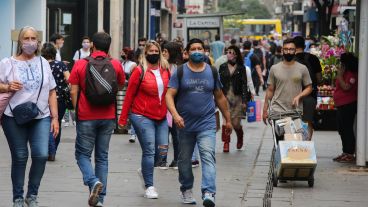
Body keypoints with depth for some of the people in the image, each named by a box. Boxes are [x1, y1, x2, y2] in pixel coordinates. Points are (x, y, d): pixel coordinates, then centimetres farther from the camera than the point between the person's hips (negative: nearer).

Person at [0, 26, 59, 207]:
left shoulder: (43, 63, 11)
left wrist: (55, 118, 7)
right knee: (19, 158, 1)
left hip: (41, 117, 2)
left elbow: (52, 93, 12)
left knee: (41, 155, -8)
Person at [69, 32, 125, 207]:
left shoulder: (80, 64, -6)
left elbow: (74, 91, -6)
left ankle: (93, 181, -18)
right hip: (108, 117, 3)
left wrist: (77, 111, 7)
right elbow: (120, 86, 15)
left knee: (83, 154, 9)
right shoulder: (116, 65, 0)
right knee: (102, 156, 11)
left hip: (86, 117, -3)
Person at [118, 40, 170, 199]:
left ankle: (145, 171, 32)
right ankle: (149, 186, 7)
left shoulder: (165, 70, 6)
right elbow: (129, 95, -3)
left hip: (161, 117, 5)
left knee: (162, 151, 4)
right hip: (143, 116, -5)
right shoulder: (139, 71, -6)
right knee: (149, 151, -5)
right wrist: (123, 119, -3)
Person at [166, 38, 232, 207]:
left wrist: (228, 120, 18)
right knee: (185, 159, 12)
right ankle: (186, 190, 31)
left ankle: (209, 193, -27)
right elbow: (169, 95, -7)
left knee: (208, 156, -17)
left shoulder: (212, 72, 8)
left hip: (206, 124, 0)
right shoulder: (180, 72, 1)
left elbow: (220, 97, 17)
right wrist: (175, 115, -24)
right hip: (185, 124, 1)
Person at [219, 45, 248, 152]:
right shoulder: (223, 67, 7)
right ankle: (226, 143, -4)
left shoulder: (241, 68, 2)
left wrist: (244, 101, -6)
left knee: (236, 123, -1)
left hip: (237, 97, -1)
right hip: (225, 96, 1)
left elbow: (244, 84, 0)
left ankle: (240, 137, 31)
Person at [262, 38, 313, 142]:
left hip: (296, 112, 0)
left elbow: (309, 88, 8)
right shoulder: (274, 68, 8)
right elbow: (270, 90, 11)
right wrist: (265, 109, 8)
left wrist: (299, 96, -11)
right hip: (277, 111, 0)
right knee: (278, 141, -6)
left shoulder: (302, 69, 6)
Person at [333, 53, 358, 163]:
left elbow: (346, 87, -25)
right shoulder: (345, 73, 18)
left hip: (348, 105, -11)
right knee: (342, 129, 15)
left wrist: (340, 75, -19)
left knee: (347, 129, -9)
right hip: (342, 105, 11)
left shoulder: (352, 74, -14)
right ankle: (346, 153, 22)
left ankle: (350, 154, -6)